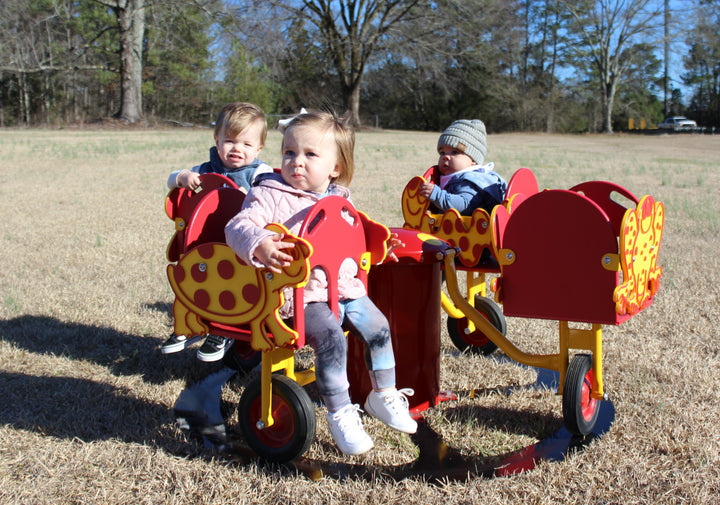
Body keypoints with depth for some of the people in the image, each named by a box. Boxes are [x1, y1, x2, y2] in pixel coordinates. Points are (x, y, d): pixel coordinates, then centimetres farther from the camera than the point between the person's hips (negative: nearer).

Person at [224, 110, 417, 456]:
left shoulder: (340, 201, 14)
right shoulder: (271, 196, -6)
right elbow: (239, 226, -20)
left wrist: (379, 248, 10)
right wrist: (258, 245, -41)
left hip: (345, 287, 7)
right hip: (300, 294, -7)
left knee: (378, 329, 0)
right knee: (331, 339, -25)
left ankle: (383, 395, 22)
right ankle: (340, 414, -8)